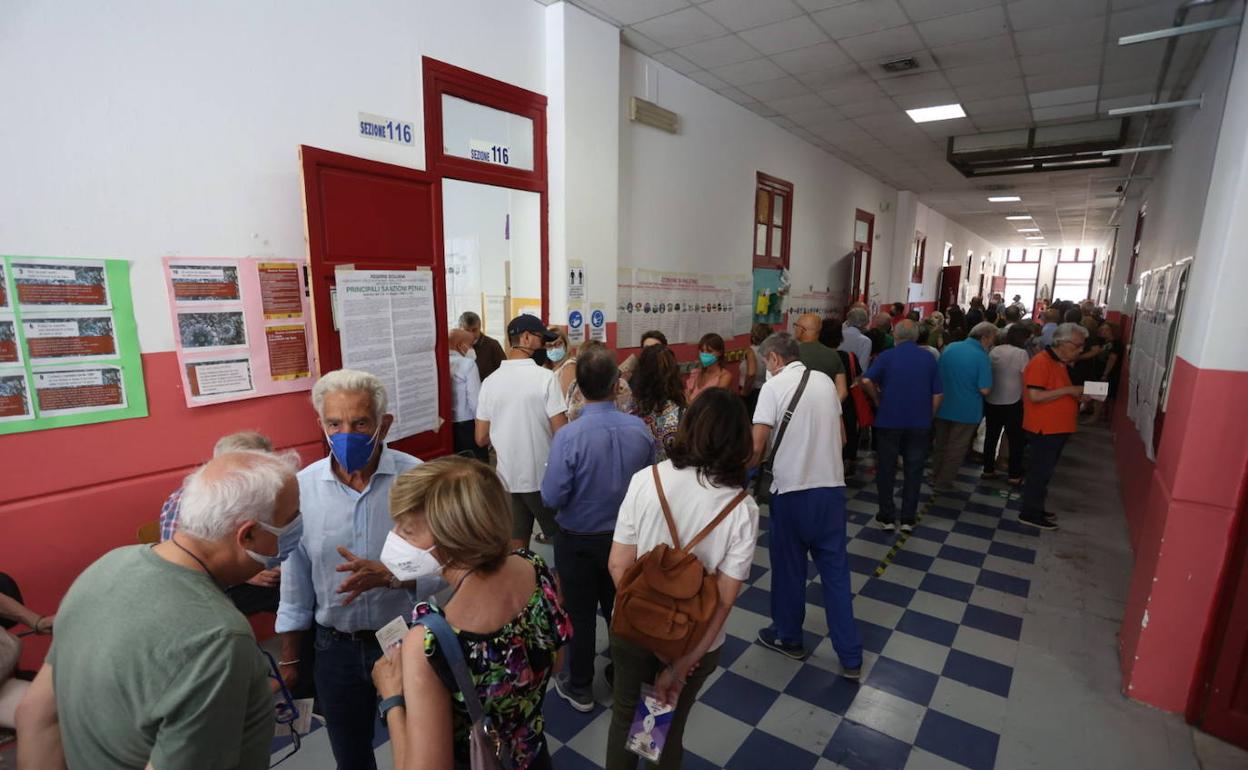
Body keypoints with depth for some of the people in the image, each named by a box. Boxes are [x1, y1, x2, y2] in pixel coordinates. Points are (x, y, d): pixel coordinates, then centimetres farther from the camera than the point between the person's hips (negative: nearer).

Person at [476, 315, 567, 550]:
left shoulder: (490, 381, 0)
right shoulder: (545, 377, -14)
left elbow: (482, 438, 4)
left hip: (507, 477, 4)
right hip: (543, 476, -4)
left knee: (515, 546, 14)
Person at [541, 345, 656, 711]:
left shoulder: (569, 436, -28)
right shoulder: (640, 428, -16)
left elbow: (551, 498, -22)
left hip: (578, 541, -3)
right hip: (624, 536, 4)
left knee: (580, 614, 17)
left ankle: (580, 688, 36)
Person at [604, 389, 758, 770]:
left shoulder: (645, 479, -18)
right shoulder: (743, 508, -18)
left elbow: (618, 564, -14)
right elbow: (724, 599, -16)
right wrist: (682, 665, -9)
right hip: (696, 641, 0)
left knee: (624, 714, 29)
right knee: (669, 728, 28)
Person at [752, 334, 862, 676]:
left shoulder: (774, 386, -11)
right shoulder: (825, 380, 6)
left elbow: (757, 447, -16)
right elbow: (841, 437, 14)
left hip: (791, 491, -5)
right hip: (832, 486, 5)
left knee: (789, 567, 14)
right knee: (835, 570, 13)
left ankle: (788, 637, 33)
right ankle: (850, 657, 20)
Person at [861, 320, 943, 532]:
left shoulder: (887, 356, -5)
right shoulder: (929, 358, 3)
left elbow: (867, 380, -19)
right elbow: (937, 395, 2)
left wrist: (878, 400, -3)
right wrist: (928, 417, 13)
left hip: (889, 421, -2)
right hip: (920, 424, 2)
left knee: (886, 470, 9)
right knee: (913, 471, 11)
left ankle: (887, 517, 15)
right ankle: (908, 519, 17)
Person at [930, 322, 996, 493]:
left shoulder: (949, 348, 0)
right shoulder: (982, 357, -18)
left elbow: (938, 374, 8)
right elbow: (984, 390, -21)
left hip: (943, 407, 5)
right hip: (965, 411, -5)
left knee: (940, 445, 19)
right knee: (956, 449, 9)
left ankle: (935, 478, 31)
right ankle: (943, 484, 16)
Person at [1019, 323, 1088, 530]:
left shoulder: (1062, 363, 11)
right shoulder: (1041, 362, -18)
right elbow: (1035, 396, -25)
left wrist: (1077, 395, 4)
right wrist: (1068, 390, -21)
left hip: (1057, 429, 9)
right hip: (1043, 429, -9)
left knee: (1044, 472, 17)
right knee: (1039, 472, -1)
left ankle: (1036, 508, 27)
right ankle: (1030, 514, 8)